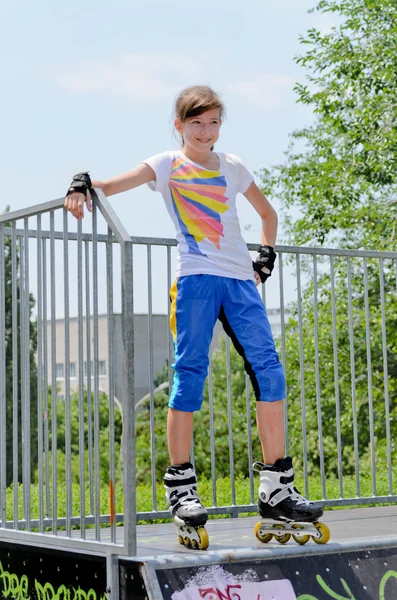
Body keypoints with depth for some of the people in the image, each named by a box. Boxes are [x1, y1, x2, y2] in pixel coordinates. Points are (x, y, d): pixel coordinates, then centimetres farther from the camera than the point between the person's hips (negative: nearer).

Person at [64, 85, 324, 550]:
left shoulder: (232, 166, 19)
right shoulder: (168, 165, 8)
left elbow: (267, 213, 32)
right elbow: (119, 183, -9)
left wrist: (265, 259, 17)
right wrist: (83, 185, -29)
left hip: (239, 277, 4)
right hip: (195, 277, -4)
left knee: (268, 368, -6)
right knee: (189, 373, -10)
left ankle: (276, 487, -2)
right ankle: (180, 486, -5)